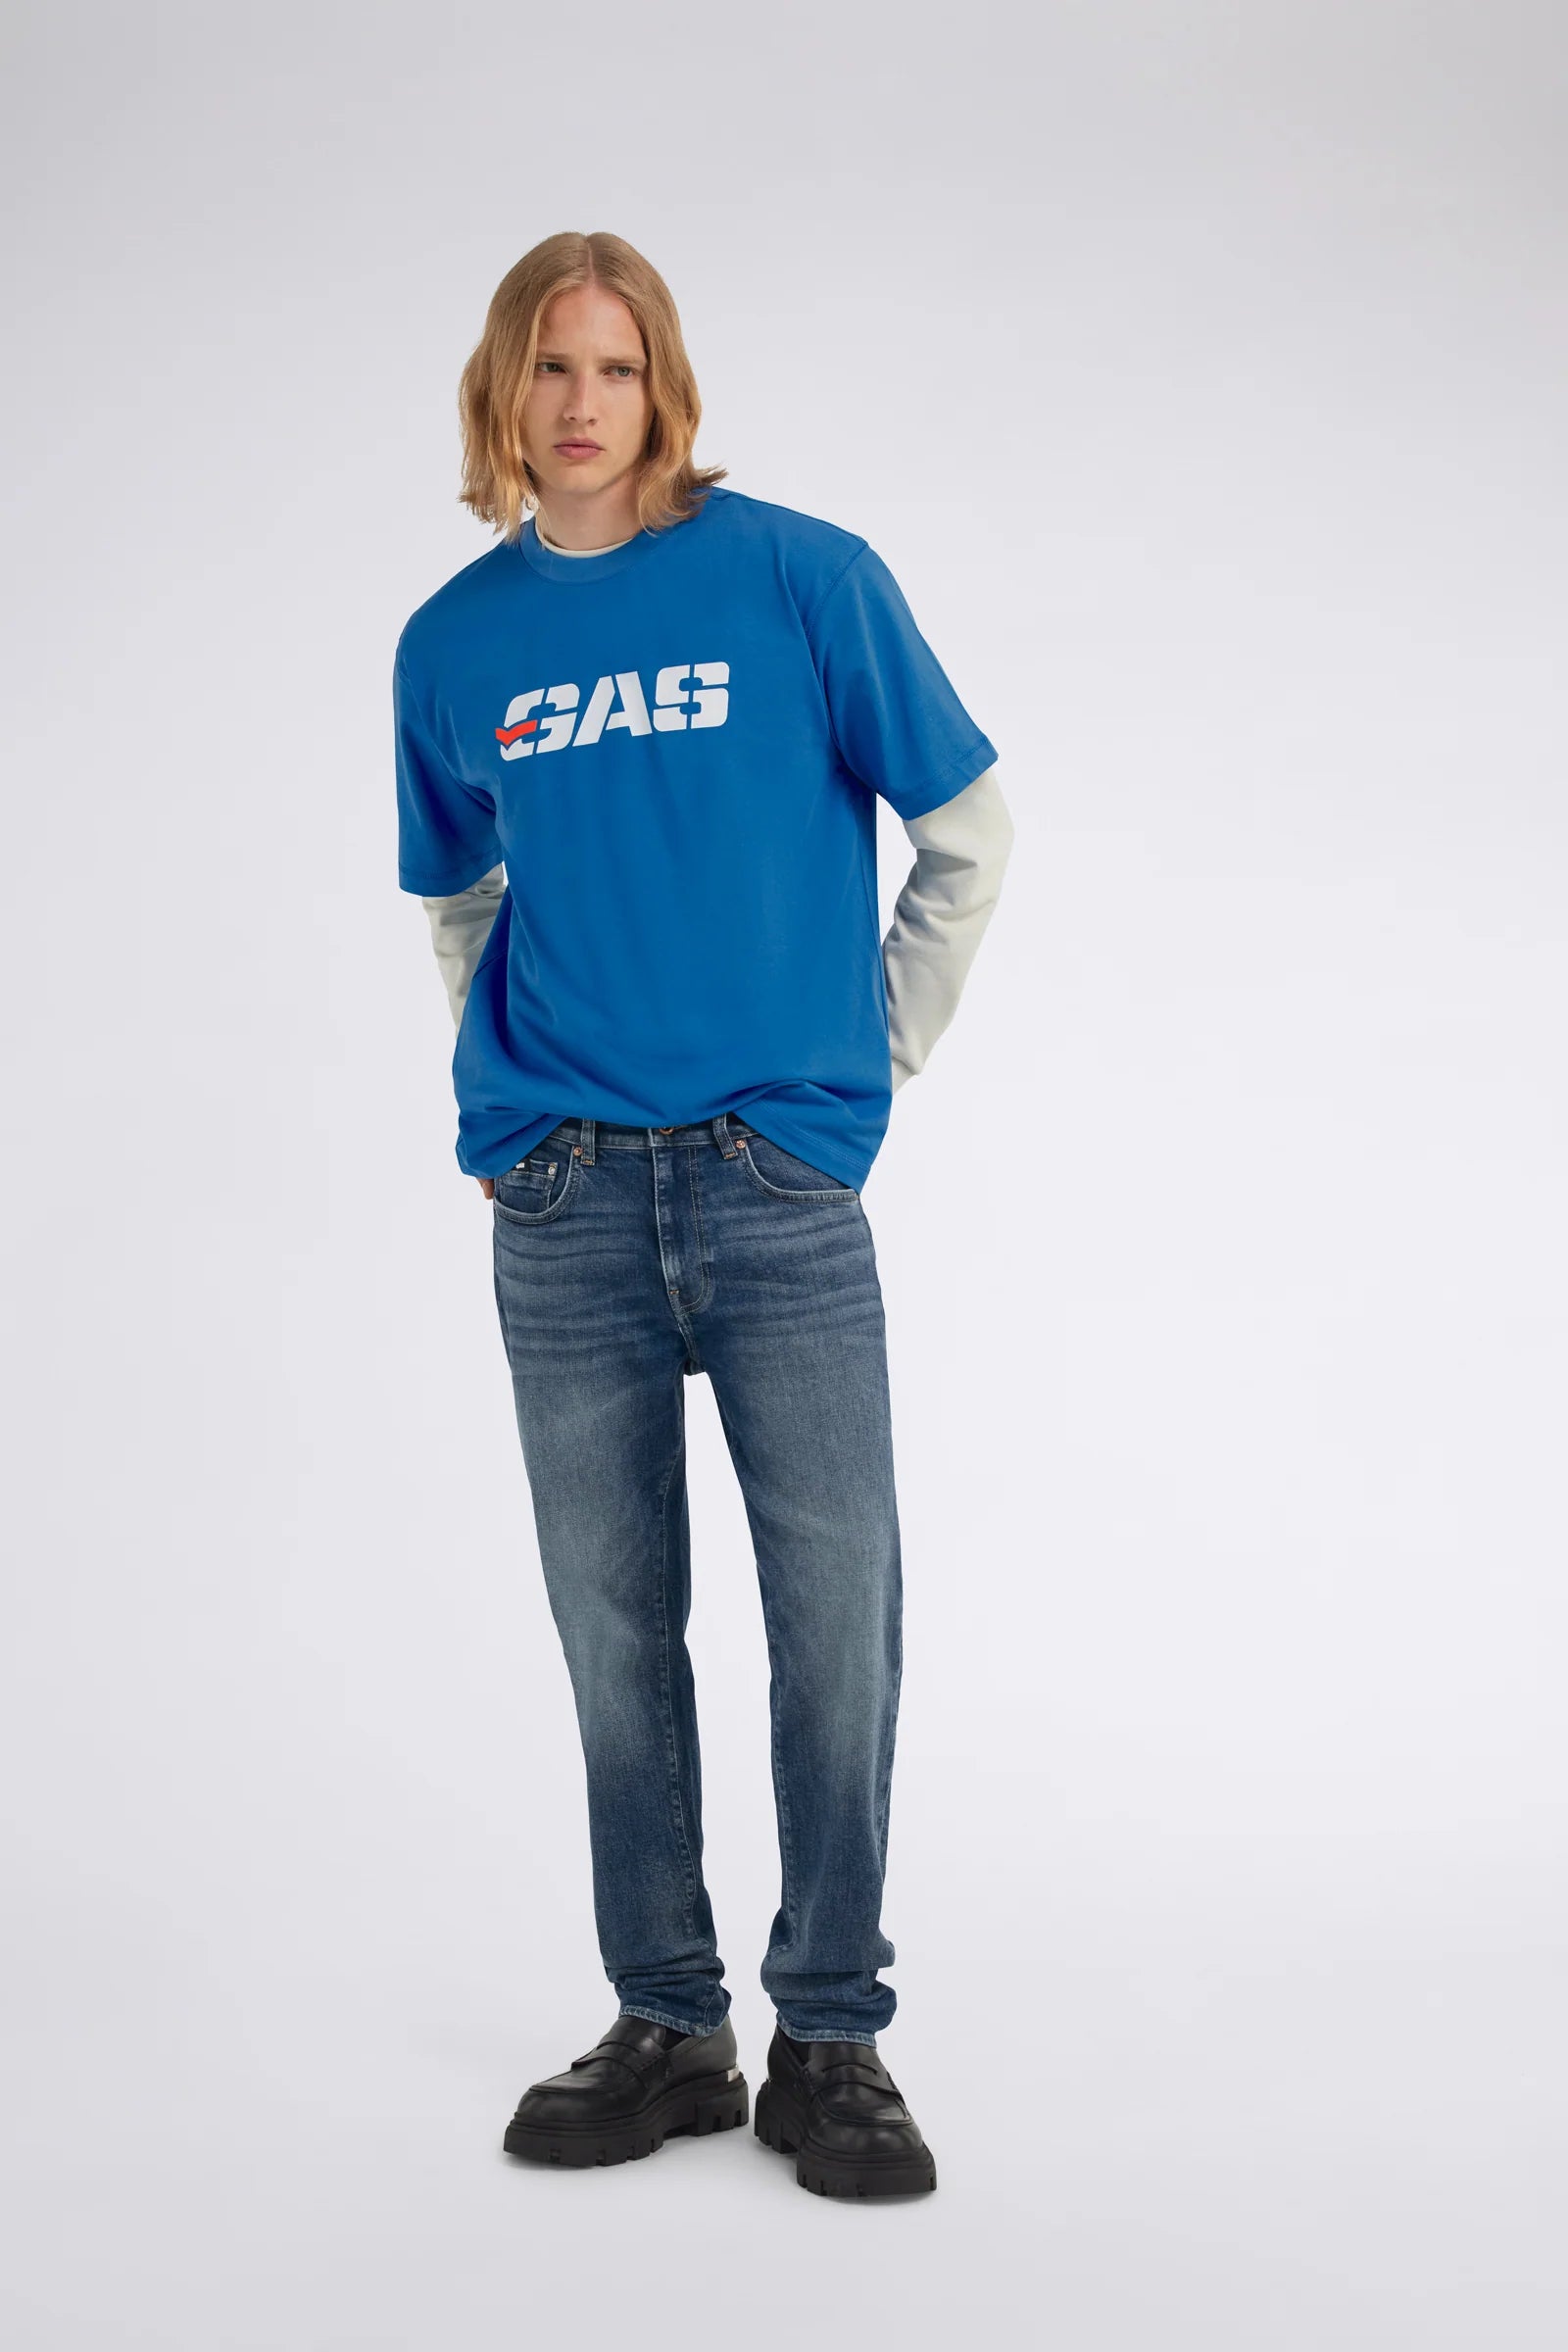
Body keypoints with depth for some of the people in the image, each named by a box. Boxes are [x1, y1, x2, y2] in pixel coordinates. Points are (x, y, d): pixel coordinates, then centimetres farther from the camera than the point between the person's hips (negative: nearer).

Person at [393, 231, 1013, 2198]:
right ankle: (666, 2028, 22)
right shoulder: (453, 642, 10)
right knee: (615, 1623, 8)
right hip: (560, 1201, 3)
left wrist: (880, 1045, 5)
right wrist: (507, 1078, 12)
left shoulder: (801, 577, -1)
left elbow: (968, 830, 6)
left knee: (837, 1609, -3)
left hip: (778, 1176, -3)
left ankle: (831, 2040, 13)